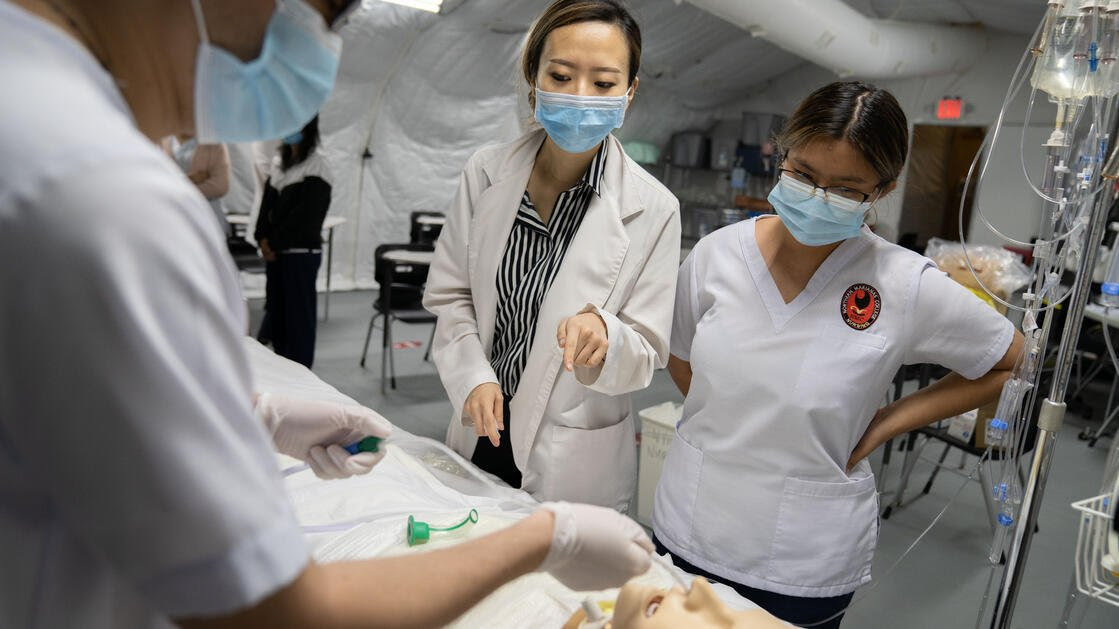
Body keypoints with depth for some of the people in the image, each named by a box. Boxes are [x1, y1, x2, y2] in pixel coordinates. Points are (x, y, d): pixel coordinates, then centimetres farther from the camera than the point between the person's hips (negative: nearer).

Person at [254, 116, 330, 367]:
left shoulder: (316, 167, -7)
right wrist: (263, 238, -3)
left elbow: (306, 214, -14)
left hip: (301, 252, -7)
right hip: (275, 251, 7)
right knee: (276, 309, 9)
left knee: (299, 314, -2)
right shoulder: (282, 163, 15)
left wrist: (275, 242, -11)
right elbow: (267, 204, 12)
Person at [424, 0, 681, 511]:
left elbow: (646, 355, -10)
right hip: (482, 434, 3)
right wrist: (473, 377, -13)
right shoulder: (485, 173, -7)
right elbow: (449, 293, 1)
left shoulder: (652, 210, -15)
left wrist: (604, 335, -31)